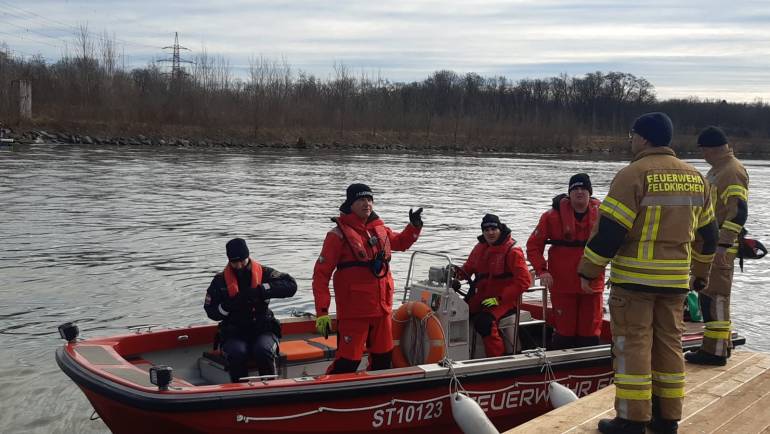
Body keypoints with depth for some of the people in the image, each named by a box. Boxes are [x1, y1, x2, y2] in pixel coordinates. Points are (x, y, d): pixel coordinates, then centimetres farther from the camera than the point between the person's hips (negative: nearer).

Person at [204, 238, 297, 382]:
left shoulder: (263, 273, 2)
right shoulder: (220, 280, 5)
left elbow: (291, 285, -11)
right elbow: (211, 312, 6)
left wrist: (261, 290, -21)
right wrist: (228, 305, -15)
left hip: (262, 330, 0)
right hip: (234, 333, 1)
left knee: (263, 351, -33)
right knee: (237, 353, -32)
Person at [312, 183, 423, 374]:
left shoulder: (380, 230, 9)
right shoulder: (339, 234, -10)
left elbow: (401, 242, 30)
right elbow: (321, 274, -13)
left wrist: (414, 226, 11)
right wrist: (322, 312, -19)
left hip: (382, 309, 7)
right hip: (353, 312, -6)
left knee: (383, 359, 17)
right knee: (348, 362, -8)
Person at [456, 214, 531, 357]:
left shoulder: (512, 250, -10)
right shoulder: (479, 248, 11)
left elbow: (524, 281, -15)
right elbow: (468, 267, 22)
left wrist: (500, 298, -20)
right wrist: (457, 274, -3)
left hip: (504, 300, -6)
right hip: (481, 296, 7)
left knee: (483, 321, -31)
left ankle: (497, 358, -17)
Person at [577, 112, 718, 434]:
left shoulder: (634, 174, -12)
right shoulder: (695, 178, 10)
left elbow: (609, 229, -15)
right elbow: (707, 232, 17)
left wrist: (587, 271, -7)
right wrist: (701, 272, 28)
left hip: (634, 277, -6)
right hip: (675, 278, 6)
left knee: (632, 345, 0)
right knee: (669, 344, 13)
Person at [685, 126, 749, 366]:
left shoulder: (733, 171, -15)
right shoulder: (718, 169, 17)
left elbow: (739, 212, -23)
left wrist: (723, 244, -27)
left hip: (720, 247, -10)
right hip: (709, 244, 10)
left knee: (715, 296, -7)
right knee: (709, 295, 16)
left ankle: (716, 351, -3)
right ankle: (720, 344, 27)